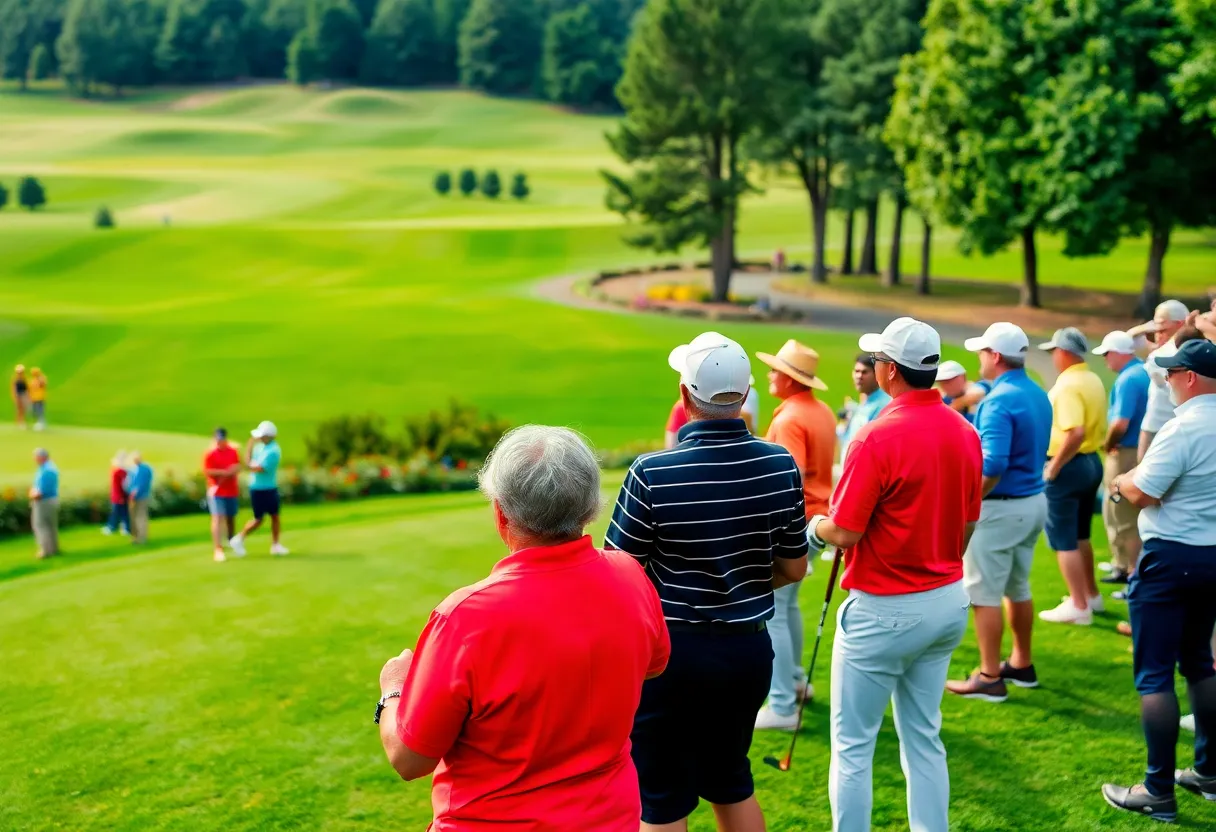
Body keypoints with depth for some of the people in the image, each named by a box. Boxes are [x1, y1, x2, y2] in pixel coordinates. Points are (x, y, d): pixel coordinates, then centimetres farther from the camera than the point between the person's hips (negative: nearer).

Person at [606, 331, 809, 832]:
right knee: (731, 779, 24)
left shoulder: (653, 473, -21)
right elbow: (793, 569, 4)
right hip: (749, 649, 5)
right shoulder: (781, 466, -7)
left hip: (670, 652, -5)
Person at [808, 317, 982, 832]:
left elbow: (845, 532, -18)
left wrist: (814, 528, 2)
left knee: (853, 743, 5)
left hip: (884, 611, -7)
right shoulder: (964, 433, 2)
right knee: (924, 737, 17)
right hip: (949, 602, 7)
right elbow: (968, 524, 10)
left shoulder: (879, 437, -20)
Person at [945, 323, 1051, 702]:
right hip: (1034, 501, 9)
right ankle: (1022, 665, 31)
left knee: (983, 593, -1)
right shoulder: (1038, 395, 8)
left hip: (1000, 507, -9)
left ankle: (989, 678, 4)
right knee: (1018, 588, 20)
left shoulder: (998, 402, -21)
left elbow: (992, 467, -28)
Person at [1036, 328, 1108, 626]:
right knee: (1080, 535, 22)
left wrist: (1054, 466, -23)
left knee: (1062, 539, -1)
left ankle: (1079, 606, 2)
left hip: (1069, 466, -9)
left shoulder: (1068, 385, -20)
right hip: (1092, 462, 9)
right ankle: (1091, 595, 32)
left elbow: (1075, 432, -31)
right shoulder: (1093, 380, 9)